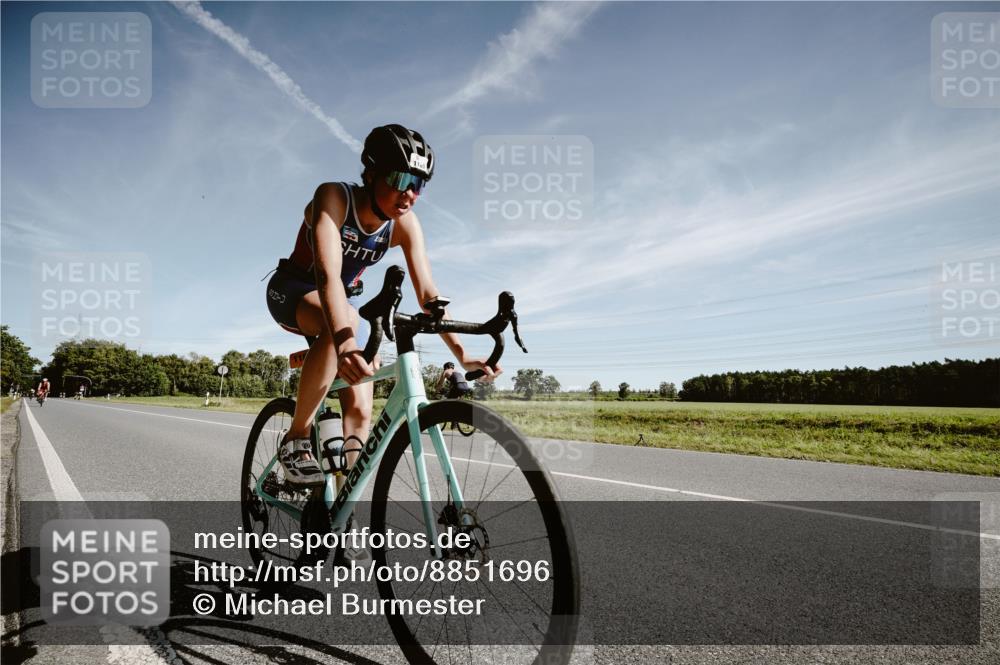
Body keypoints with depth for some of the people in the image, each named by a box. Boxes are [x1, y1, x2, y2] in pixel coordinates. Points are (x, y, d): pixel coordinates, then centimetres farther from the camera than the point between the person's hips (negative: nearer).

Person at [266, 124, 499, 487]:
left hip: (347, 297, 5)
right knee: (345, 321, -40)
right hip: (294, 290, -4)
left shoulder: (405, 224, -17)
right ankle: (296, 438, -24)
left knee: (360, 412, -8)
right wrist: (345, 343, -61)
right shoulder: (333, 197, -30)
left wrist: (461, 354, -30)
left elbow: (428, 294, -19)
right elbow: (328, 274, -45)